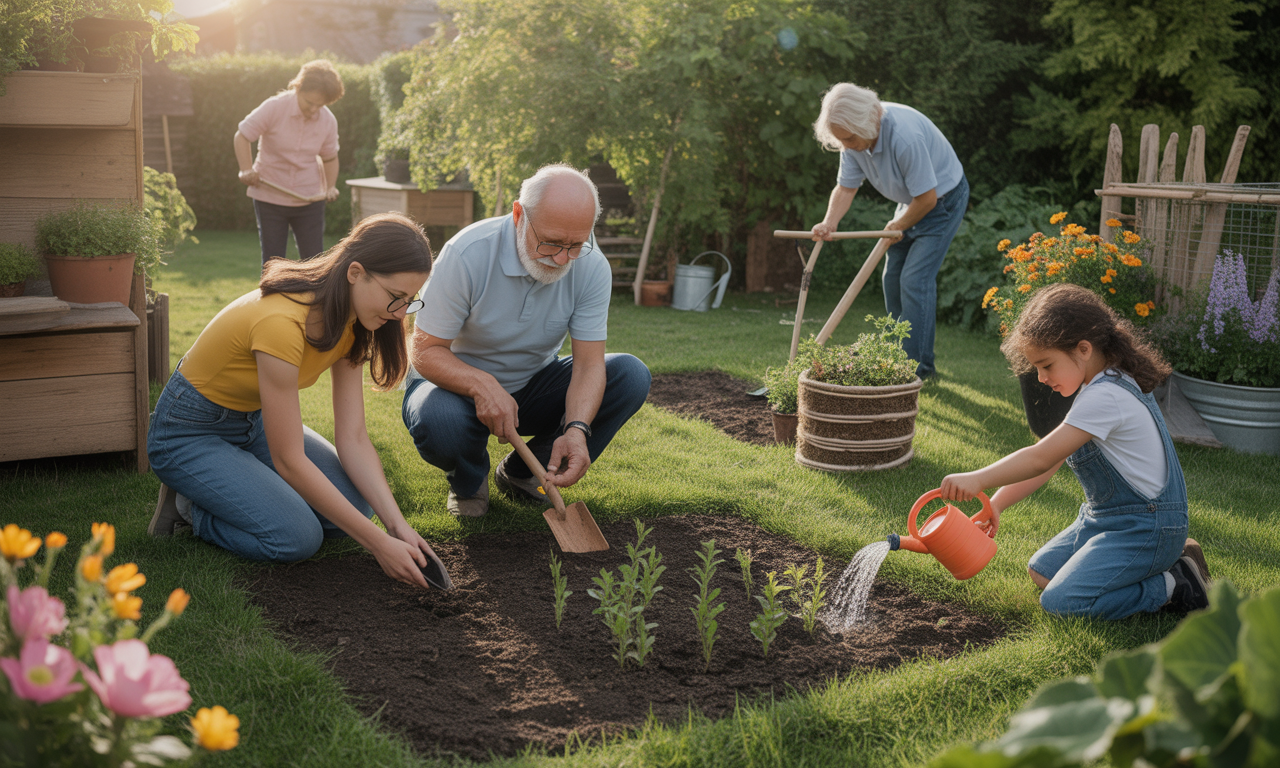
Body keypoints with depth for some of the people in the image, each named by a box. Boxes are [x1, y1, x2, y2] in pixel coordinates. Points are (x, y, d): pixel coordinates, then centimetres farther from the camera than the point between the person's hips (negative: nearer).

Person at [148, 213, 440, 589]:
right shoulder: (282, 321, -36)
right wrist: (379, 544, -30)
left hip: (253, 420, 8)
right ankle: (189, 505, 2)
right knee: (297, 537, -25)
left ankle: (221, 491, 11)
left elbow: (352, 437, -11)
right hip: (190, 433, -8)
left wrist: (397, 524, -22)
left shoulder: (351, 320, -10)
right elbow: (290, 461, -32)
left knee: (355, 505, -7)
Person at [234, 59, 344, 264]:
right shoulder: (274, 108, -13)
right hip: (269, 197, -2)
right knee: (272, 263, 5)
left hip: (309, 199, 2)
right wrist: (246, 170, -17)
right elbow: (242, 137, -5)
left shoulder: (328, 121, -3)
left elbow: (330, 158, 11)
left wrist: (330, 187, -4)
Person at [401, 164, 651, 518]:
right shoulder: (468, 253, -27)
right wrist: (482, 384, -43)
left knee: (631, 376, -18)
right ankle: (468, 478, 2)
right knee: (438, 422, -39)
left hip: (534, 386, 4)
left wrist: (577, 429, -38)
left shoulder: (592, 267, -16)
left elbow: (589, 363, -18)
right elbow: (426, 352, -23)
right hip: (460, 381, -4)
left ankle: (521, 472, -1)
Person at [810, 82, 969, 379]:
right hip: (911, 201, 8)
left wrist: (898, 226, -13)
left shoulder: (905, 136, -37)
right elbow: (846, 187, -7)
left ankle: (917, 367, -10)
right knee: (893, 276, 9)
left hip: (943, 199, -8)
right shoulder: (855, 137, -12)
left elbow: (927, 198, -30)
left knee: (915, 279, -15)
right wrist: (829, 222, -26)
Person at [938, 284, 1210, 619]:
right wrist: (995, 504, 2)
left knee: (1060, 601, -20)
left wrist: (977, 479, -27)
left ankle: (1173, 585, -5)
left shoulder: (1106, 397, -23)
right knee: (1041, 571, 14)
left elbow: (1041, 458, -27)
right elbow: (1047, 462, 10)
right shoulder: (1103, 389, 10)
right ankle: (1160, 559, 12)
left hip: (1145, 527, -11)